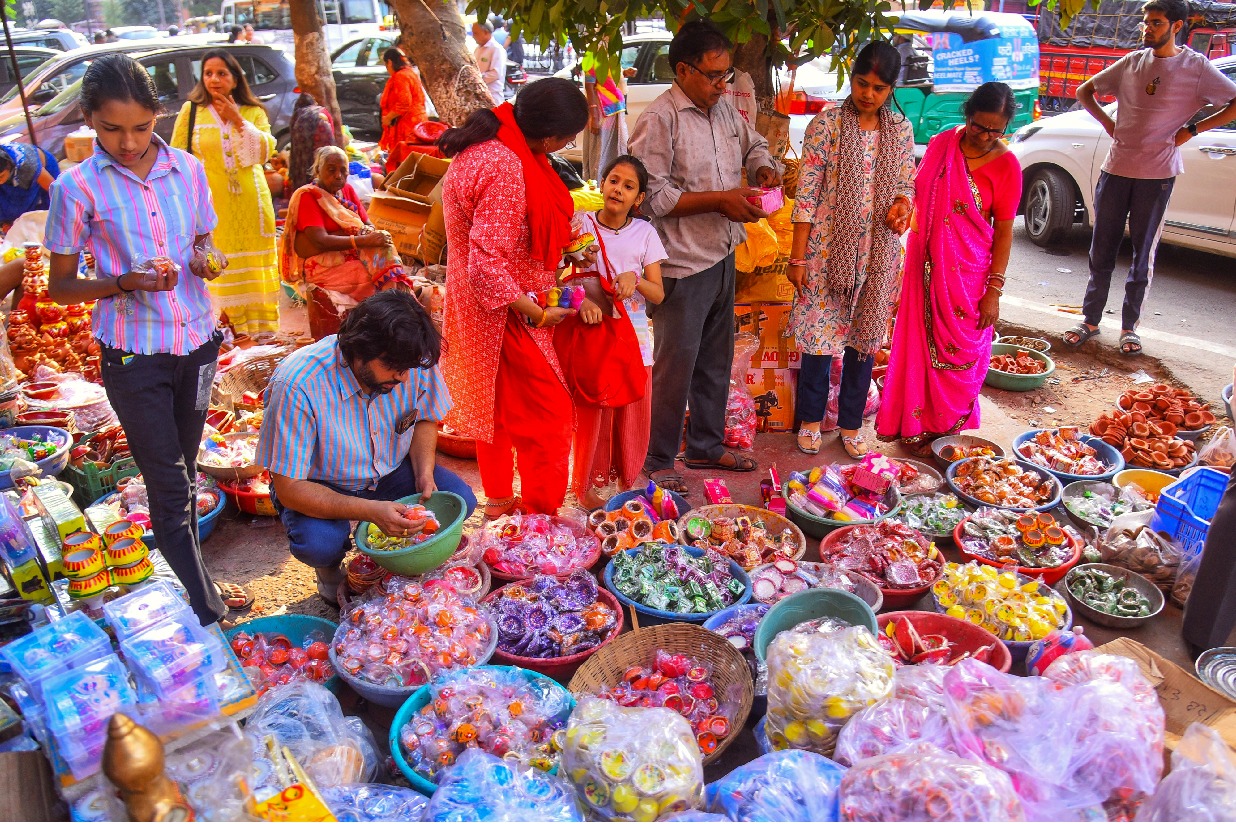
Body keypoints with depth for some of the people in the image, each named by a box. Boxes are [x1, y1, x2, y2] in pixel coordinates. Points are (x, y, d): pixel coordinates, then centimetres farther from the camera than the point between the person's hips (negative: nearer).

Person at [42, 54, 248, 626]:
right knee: (168, 485, -2)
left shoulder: (188, 170, 2)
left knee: (183, 473, 18)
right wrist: (126, 283, -20)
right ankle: (205, 612, 7)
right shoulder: (77, 188, -8)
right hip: (133, 354, -4)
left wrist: (205, 261, -7)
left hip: (196, 341, 4)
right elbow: (59, 287, -3)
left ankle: (194, 581, 35)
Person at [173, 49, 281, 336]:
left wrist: (238, 121, -12)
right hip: (209, 204, -1)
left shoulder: (253, 112, 9)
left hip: (249, 203, 1)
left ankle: (260, 330, 14)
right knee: (214, 270, -5)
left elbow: (265, 150, -6)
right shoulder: (190, 111, 5)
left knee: (254, 269, 5)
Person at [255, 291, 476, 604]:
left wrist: (425, 472, -17)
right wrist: (371, 511, -41)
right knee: (320, 543, -34)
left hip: (390, 471, 4)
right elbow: (289, 488, -29)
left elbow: (425, 419, 3)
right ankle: (330, 569, 5)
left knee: (460, 499, -18)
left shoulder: (411, 360, -20)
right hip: (319, 484, -4)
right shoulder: (299, 385, -33)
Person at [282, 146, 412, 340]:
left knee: (386, 252, -24)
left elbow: (367, 224, 11)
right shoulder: (307, 196, -6)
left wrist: (375, 234, -15)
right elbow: (320, 241, -18)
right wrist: (363, 240, -25)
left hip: (353, 256, 6)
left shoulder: (347, 190, 14)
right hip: (322, 265, -6)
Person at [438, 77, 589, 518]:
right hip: (505, 311, -10)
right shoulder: (507, 171, -29)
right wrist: (537, 314, -20)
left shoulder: (486, 141, 1)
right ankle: (542, 515, 15)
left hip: (476, 304, 10)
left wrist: (561, 249, 11)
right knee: (547, 413, 2)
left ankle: (498, 499, 40)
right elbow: (486, 266, -30)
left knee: (495, 403, 22)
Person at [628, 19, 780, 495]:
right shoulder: (659, 120, -15)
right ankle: (656, 462, 15)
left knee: (716, 360, 17)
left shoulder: (724, 110, 10)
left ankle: (706, 446, 34)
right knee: (675, 366, 0)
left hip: (722, 257, 8)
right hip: (683, 264, -8)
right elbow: (652, 197, -20)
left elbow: (753, 145, 28)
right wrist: (719, 199, -20)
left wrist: (763, 168, 5)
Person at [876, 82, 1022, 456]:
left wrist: (994, 290, -8)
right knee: (919, 342, 10)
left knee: (958, 352, 5)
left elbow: (1003, 230, -5)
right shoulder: (941, 143, 2)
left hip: (968, 275, -3)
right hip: (926, 266, 3)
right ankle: (915, 423, 25)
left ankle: (945, 427, 21)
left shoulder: (1006, 165, -6)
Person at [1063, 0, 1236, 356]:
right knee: (1101, 252, 6)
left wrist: (1192, 129, -8)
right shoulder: (1132, 62, 8)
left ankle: (1129, 327, 14)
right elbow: (1085, 91, 19)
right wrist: (1106, 121, 7)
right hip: (1115, 169, 3)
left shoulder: (1196, 67, -2)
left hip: (1157, 174, -3)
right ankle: (1090, 320, 15)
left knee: (1143, 256, 5)